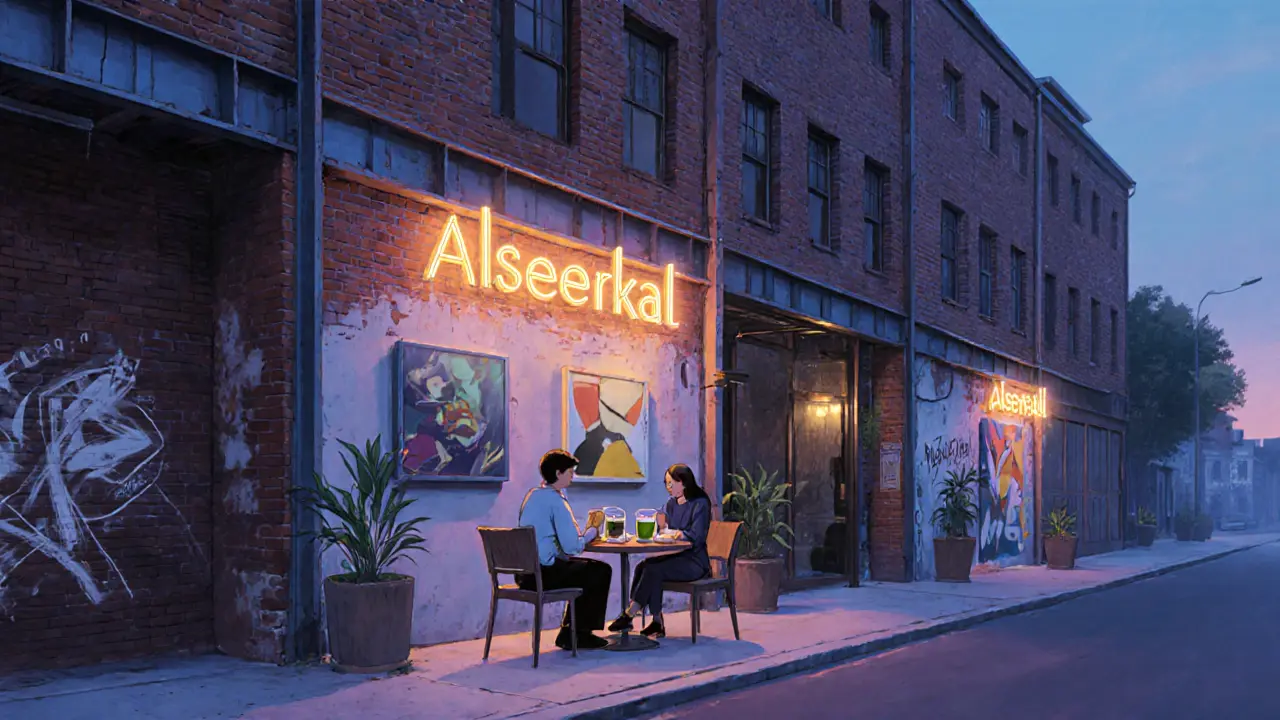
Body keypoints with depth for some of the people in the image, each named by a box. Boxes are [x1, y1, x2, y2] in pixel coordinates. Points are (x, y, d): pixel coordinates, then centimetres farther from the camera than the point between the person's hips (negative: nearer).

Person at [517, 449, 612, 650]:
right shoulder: (556, 501, -17)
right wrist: (592, 532, -2)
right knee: (601, 571, 5)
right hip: (544, 573, -9)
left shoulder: (532, 495, 12)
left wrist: (585, 532, 11)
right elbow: (572, 546, -20)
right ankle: (579, 633, 13)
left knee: (586, 569, 25)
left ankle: (570, 632, 25)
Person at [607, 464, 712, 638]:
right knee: (643, 567, -20)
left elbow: (697, 536, -18)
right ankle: (657, 623, -21)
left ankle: (629, 614, -22)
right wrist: (662, 526, -6)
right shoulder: (671, 504, 15)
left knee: (653, 569, -27)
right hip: (674, 557, 7)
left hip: (693, 561, -7)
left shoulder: (700, 504, -8)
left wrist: (682, 534, -32)